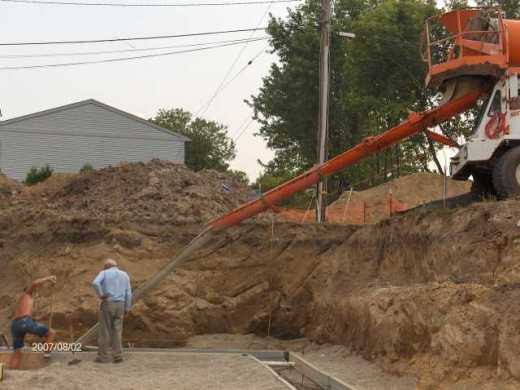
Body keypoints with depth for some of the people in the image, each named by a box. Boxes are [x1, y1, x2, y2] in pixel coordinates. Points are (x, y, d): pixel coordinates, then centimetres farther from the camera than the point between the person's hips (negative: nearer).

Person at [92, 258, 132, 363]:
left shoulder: (104, 273, 1)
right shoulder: (125, 275, 11)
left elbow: (95, 283, -20)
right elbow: (128, 293, 5)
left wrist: (101, 295, -9)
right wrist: (127, 309, 9)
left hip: (107, 304, -3)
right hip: (120, 305, 3)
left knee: (105, 331, 3)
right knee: (117, 331, 6)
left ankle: (103, 356, 5)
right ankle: (117, 356, 1)